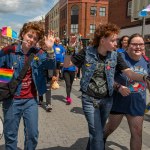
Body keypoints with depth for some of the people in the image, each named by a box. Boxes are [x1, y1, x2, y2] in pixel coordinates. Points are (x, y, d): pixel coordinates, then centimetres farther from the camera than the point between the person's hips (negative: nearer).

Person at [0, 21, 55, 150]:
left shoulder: (38, 53, 2)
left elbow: (50, 66, -11)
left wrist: (50, 49, -25)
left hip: (31, 100, 3)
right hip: (12, 99, -2)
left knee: (33, 134, 11)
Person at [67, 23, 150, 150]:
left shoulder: (115, 56, -4)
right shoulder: (87, 53, -11)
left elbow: (129, 73, -12)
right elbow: (66, 65, -5)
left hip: (107, 99, 3)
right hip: (89, 99, -3)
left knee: (98, 131, 20)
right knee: (97, 134, -3)